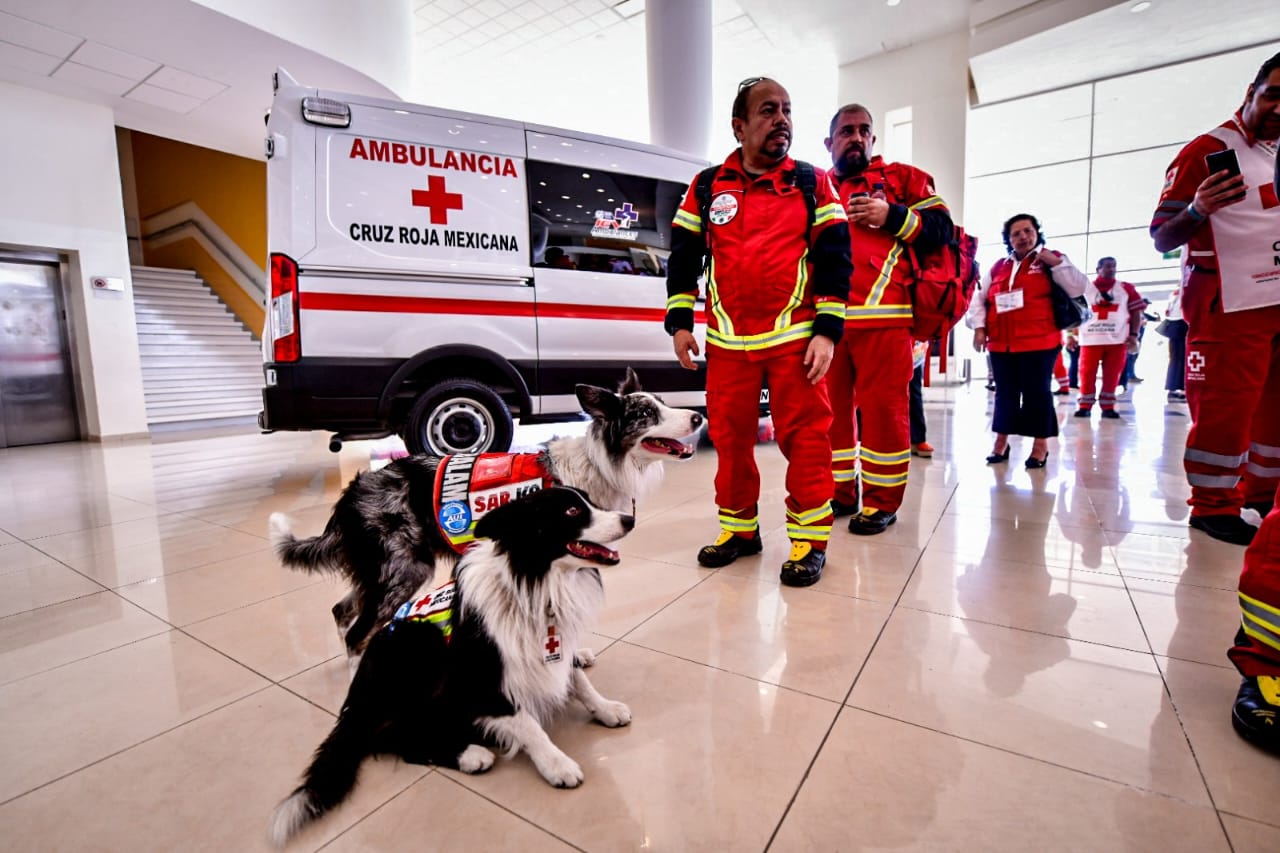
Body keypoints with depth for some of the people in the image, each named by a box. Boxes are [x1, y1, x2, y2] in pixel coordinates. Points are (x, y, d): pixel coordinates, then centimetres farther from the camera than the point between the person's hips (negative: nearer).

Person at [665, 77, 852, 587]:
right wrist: (679, 322, 4)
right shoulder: (708, 187, 10)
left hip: (796, 339, -2)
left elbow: (835, 259, 2)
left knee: (805, 436, -2)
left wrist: (826, 331, -7)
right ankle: (739, 528, 24)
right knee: (729, 436, 7)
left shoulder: (812, 183, 6)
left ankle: (810, 538, 13)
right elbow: (683, 255, 12)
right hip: (726, 342, 2)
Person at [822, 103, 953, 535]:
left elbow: (941, 227, 6)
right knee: (831, 407, 5)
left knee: (883, 407, -5)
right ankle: (840, 493, 17)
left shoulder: (901, 177, 14)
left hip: (882, 314, -3)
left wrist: (891, 216, -7)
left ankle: (882, 501, 6)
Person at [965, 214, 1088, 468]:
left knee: (1036, 391, -1)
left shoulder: (1052, 260, 5)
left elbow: (1078, 289, -4)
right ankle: (1001, 442, 19)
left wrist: (1057, 263, -13)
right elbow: (979, 298, 13)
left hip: (1039, 343, -3)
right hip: (1001, 343, 4)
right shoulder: (998, 267, 13)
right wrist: (979, 327, 1)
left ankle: (1040, 445, 9)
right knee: (1005, 392, 9)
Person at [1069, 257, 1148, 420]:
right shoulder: (1084, 288, 8)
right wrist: (1071, 335, 1)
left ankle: (1108, 407, 9)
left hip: (1117, 340, 1)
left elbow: (1136, 312, 10)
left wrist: (1134, 335, 0)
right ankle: (1085, 406, 7)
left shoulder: (1126, 289, 10)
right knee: (1087, 373, -1)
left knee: (1112, 375, 2)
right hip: (1090, 339, -1)